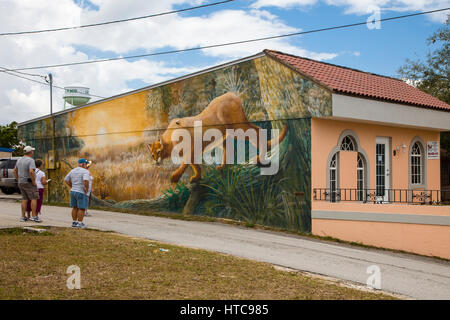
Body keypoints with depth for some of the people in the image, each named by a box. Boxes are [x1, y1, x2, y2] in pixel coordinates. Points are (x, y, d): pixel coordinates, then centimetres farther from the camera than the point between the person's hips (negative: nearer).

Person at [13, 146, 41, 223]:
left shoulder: (19, 160, 10)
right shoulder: (31, 160, -15)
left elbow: (14, 171, 18)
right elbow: (31, 171, -29)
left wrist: (18, 180, 20)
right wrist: (34, 182, -18)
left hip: (21, 183, 8)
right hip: (29, 183, -8)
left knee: (24, 199, 10)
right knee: (34, 198, -4)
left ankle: (23, 217, 9)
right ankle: (34, 216, -9)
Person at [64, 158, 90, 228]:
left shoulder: (72, 171, 9)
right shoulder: (85, 171, -14)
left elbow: (66, 180, 15)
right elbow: (86, 181, -29)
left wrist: (72, 187, 16)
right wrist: (86, 190, -16)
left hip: (73, 191, 7)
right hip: (81, 193, -7)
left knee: (75, 208, 13)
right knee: (81, 208, -1)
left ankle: (74, 222, 16)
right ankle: (79, 223, -1)